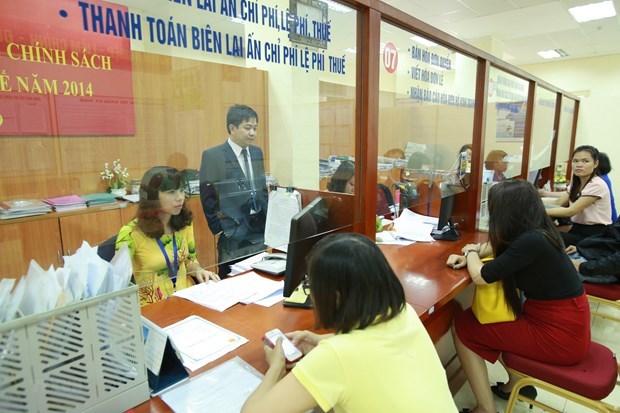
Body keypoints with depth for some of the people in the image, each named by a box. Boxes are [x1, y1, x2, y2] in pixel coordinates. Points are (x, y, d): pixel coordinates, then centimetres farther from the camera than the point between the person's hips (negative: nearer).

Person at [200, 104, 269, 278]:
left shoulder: (257, 152, 10)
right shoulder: (213, 156, -9)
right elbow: (207, 197, -8)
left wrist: (267, 220, 9)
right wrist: (218, 229, -9)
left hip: (260, 228, 6)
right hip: (233, 231, -5)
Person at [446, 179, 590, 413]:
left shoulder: (531, 241, -26)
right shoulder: (534, 232, 1)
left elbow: (480, 276, -23)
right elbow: (500, 247, 19)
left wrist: (471, 252, -1)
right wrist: (469, 256, 2)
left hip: (559, 335, -9)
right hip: (564, 321, 9)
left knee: (462, 328, -4)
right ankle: (517, 383, 28)